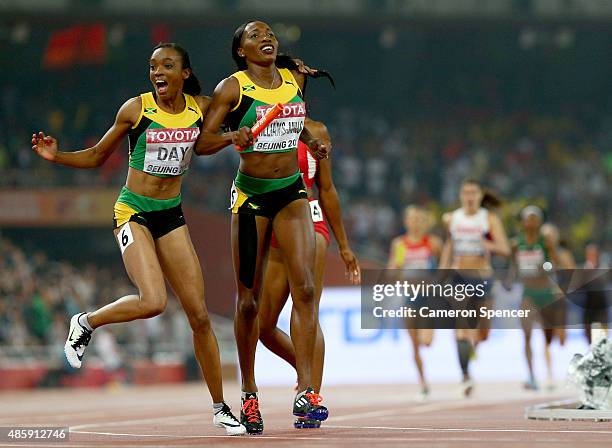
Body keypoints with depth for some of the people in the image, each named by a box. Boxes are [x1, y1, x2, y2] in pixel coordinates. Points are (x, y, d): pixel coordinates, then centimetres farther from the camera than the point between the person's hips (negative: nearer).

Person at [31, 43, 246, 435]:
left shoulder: (201, 107, 1)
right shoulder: (136, 108, -6)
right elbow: (97, 156, 4)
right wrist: (57, 156, -12)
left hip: (171, 215, 4)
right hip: (134, 211, -4)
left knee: (199, 315, 0)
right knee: (153, 302, -25)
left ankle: (220, 407, 10)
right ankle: (87, 322, 4)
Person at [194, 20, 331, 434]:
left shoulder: (295, 79, 7)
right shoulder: (232, 88, -6)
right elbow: (202, 143, -7)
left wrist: (312, 143, 9)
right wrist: (232, 138, -26)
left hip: (292, 191, 3)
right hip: (251, 194, -3)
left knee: (305, 287, -13)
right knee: (249, 299, 0)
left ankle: (305, 391, -15)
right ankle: (249, 394, 14)